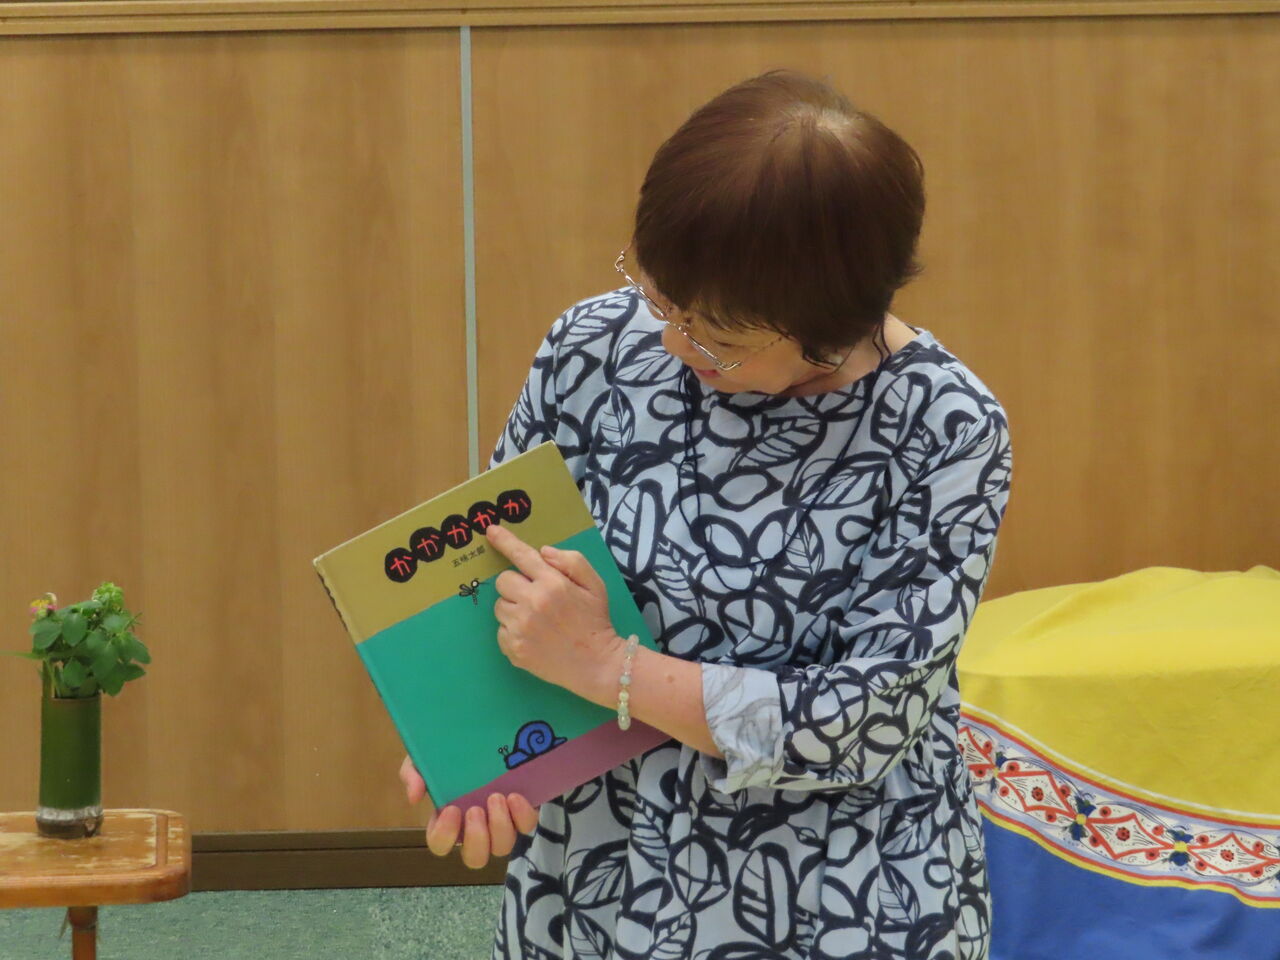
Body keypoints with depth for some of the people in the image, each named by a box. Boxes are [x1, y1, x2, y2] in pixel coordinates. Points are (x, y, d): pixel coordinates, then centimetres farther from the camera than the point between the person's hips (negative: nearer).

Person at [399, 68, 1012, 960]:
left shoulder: (946, 434, -19)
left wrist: (603, 665, -24)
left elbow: (863, 724, -20)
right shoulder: (595, 348, -11)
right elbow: (489, 564, 3)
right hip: (593, 885, 3)